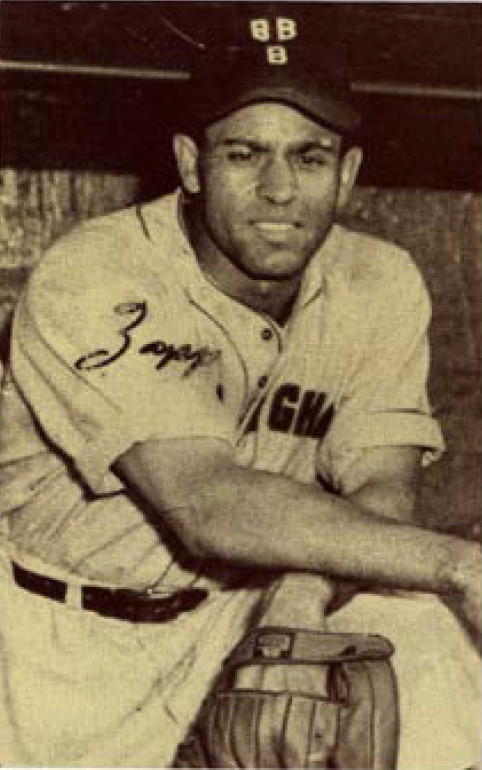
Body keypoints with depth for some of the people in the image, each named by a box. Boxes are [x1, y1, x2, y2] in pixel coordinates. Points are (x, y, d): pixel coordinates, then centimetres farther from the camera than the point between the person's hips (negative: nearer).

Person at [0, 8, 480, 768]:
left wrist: (308, 588, -36)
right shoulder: (89, 283, -26)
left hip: (232, 611, 3)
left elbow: (381, 492, -13)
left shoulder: (381, 288, -7)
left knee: (420, 637, -18)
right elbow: (207, 510, -36)